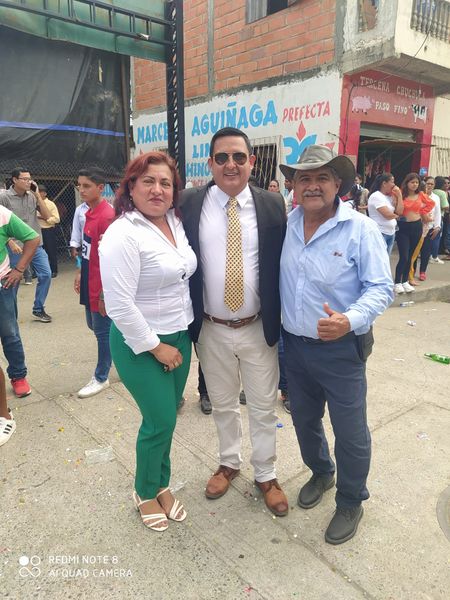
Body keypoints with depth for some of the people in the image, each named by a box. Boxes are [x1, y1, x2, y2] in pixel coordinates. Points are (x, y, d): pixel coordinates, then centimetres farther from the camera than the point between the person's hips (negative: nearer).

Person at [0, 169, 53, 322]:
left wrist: (37, 195, -5)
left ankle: (38, 310, 14)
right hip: (16, 247, -4)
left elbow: (47, 216, 0)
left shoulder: (32, 196, 5)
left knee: (46, 274, -1)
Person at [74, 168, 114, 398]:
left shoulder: (107, 216, -20)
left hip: (101, 288, -9)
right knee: (94, 325, 21)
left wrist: (104, 293, -20)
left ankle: (101, 378, 21)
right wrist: (80, 273, 17)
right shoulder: (90, 212, 8)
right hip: (89, 284, 9)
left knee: (102, 332, 5)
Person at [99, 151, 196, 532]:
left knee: (166, 419, 18)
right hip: (141, 346, -7)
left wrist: (178, 340, 10)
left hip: (179, 337, 7)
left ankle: (161, 485, 40)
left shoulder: (176, 223, 4)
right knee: (161, 422, 3)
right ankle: (145, 493, 31)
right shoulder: (122, 235, -20)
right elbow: (120, 305, -23)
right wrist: (155, 347, -16)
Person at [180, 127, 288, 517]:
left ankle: (266, 475, 37)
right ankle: (229, 463, 44)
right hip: (212, 330, 1)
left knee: (263, 407, 14)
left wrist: (280, 320, 0)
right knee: (222, 405, 20)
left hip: (258, 328, 0)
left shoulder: (272, 204, -3)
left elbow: (282, 265, 0)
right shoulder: (189, 204, -4)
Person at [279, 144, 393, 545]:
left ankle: (351, 502, 35)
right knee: (304, 420, 22)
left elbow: (381, 288, -14)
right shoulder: (286, 225, 1)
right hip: (294, 344, 5)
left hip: (341, 348, -4)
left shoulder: (361, 229, -13)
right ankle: (320, 473, 50)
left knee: (350, 432, 8)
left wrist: (350, 320, -31)